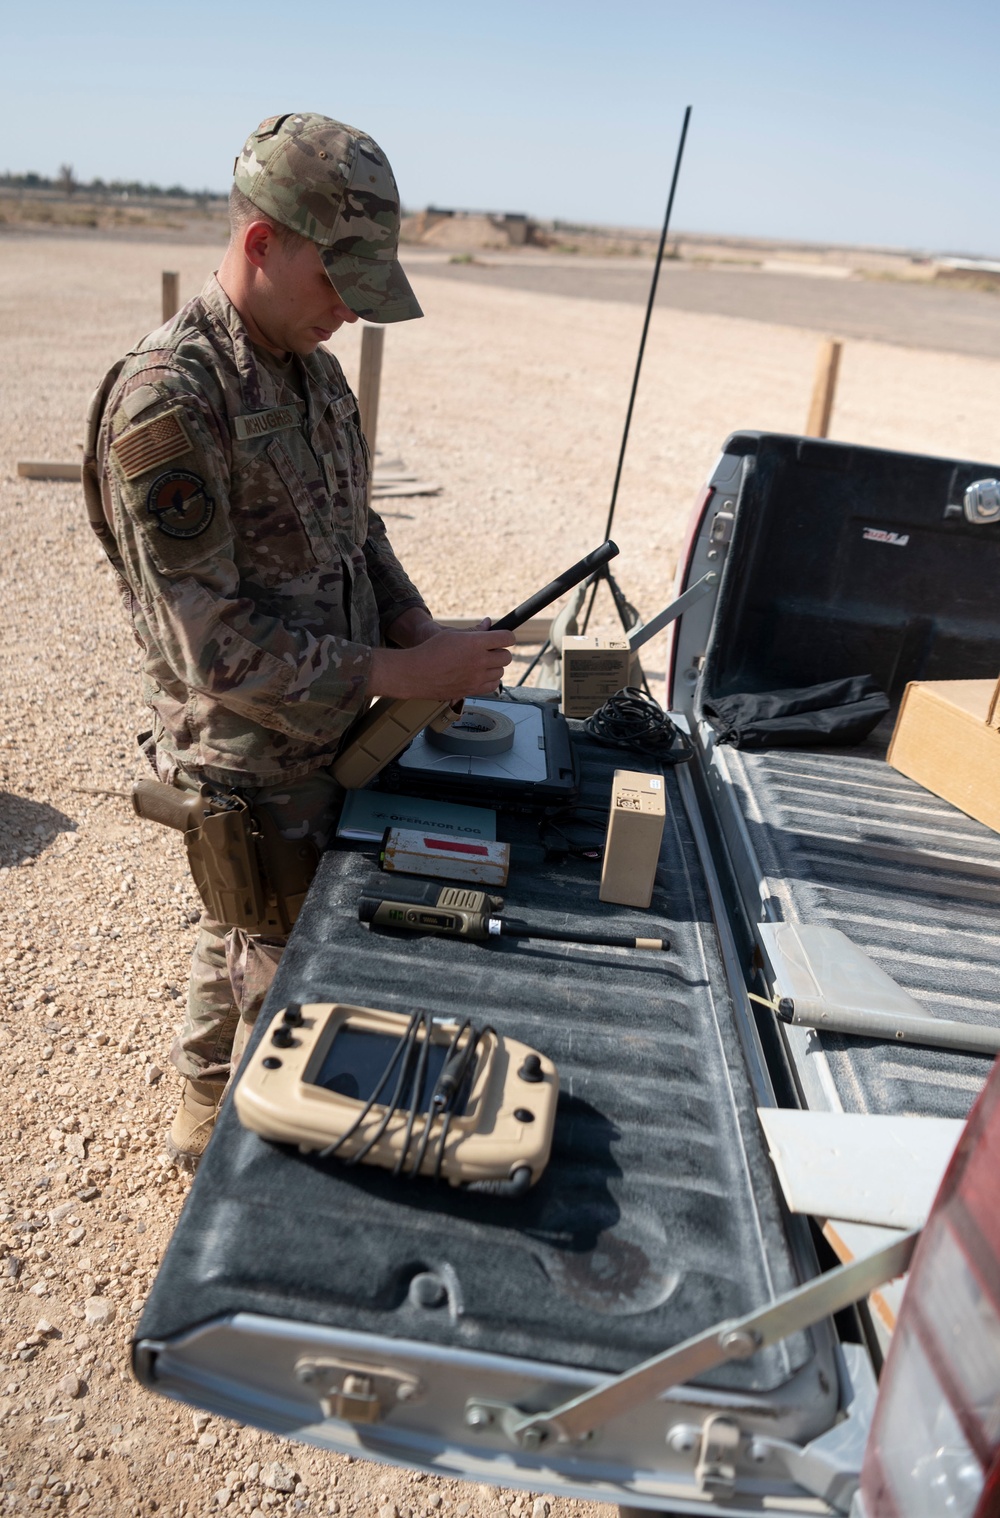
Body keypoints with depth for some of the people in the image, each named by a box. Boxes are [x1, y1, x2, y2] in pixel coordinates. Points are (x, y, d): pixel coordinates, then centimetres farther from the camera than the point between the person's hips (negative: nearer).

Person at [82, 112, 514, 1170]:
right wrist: (398, 675, -24)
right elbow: (212, 644, -26)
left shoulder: (313, 373, 5)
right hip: (253, 775, -8)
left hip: (322, 743, 8)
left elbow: (355, 534, 14)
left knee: (239, 944, 26)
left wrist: (421, 628, -3)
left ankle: (205, 1115, 49)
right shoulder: (166, 398, -23)